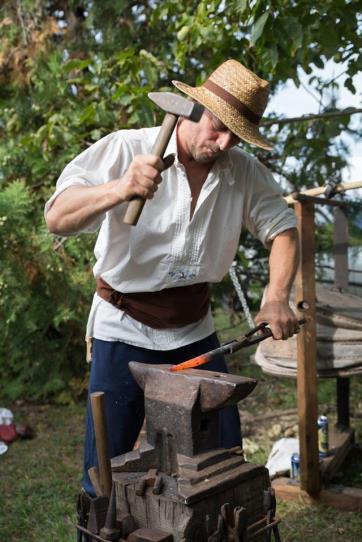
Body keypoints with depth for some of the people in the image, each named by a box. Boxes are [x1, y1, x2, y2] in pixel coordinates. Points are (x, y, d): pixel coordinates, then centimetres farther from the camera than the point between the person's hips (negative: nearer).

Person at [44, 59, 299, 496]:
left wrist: (277, 297, -13)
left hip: (194, 329, 4)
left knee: (226, 456, 11)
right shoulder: (125, 149, -15)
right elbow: (57, 219, -22)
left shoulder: (244, 171, -5)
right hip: (125, 328, -3)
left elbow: (281, 228, 4)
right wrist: (119, 189, -40)